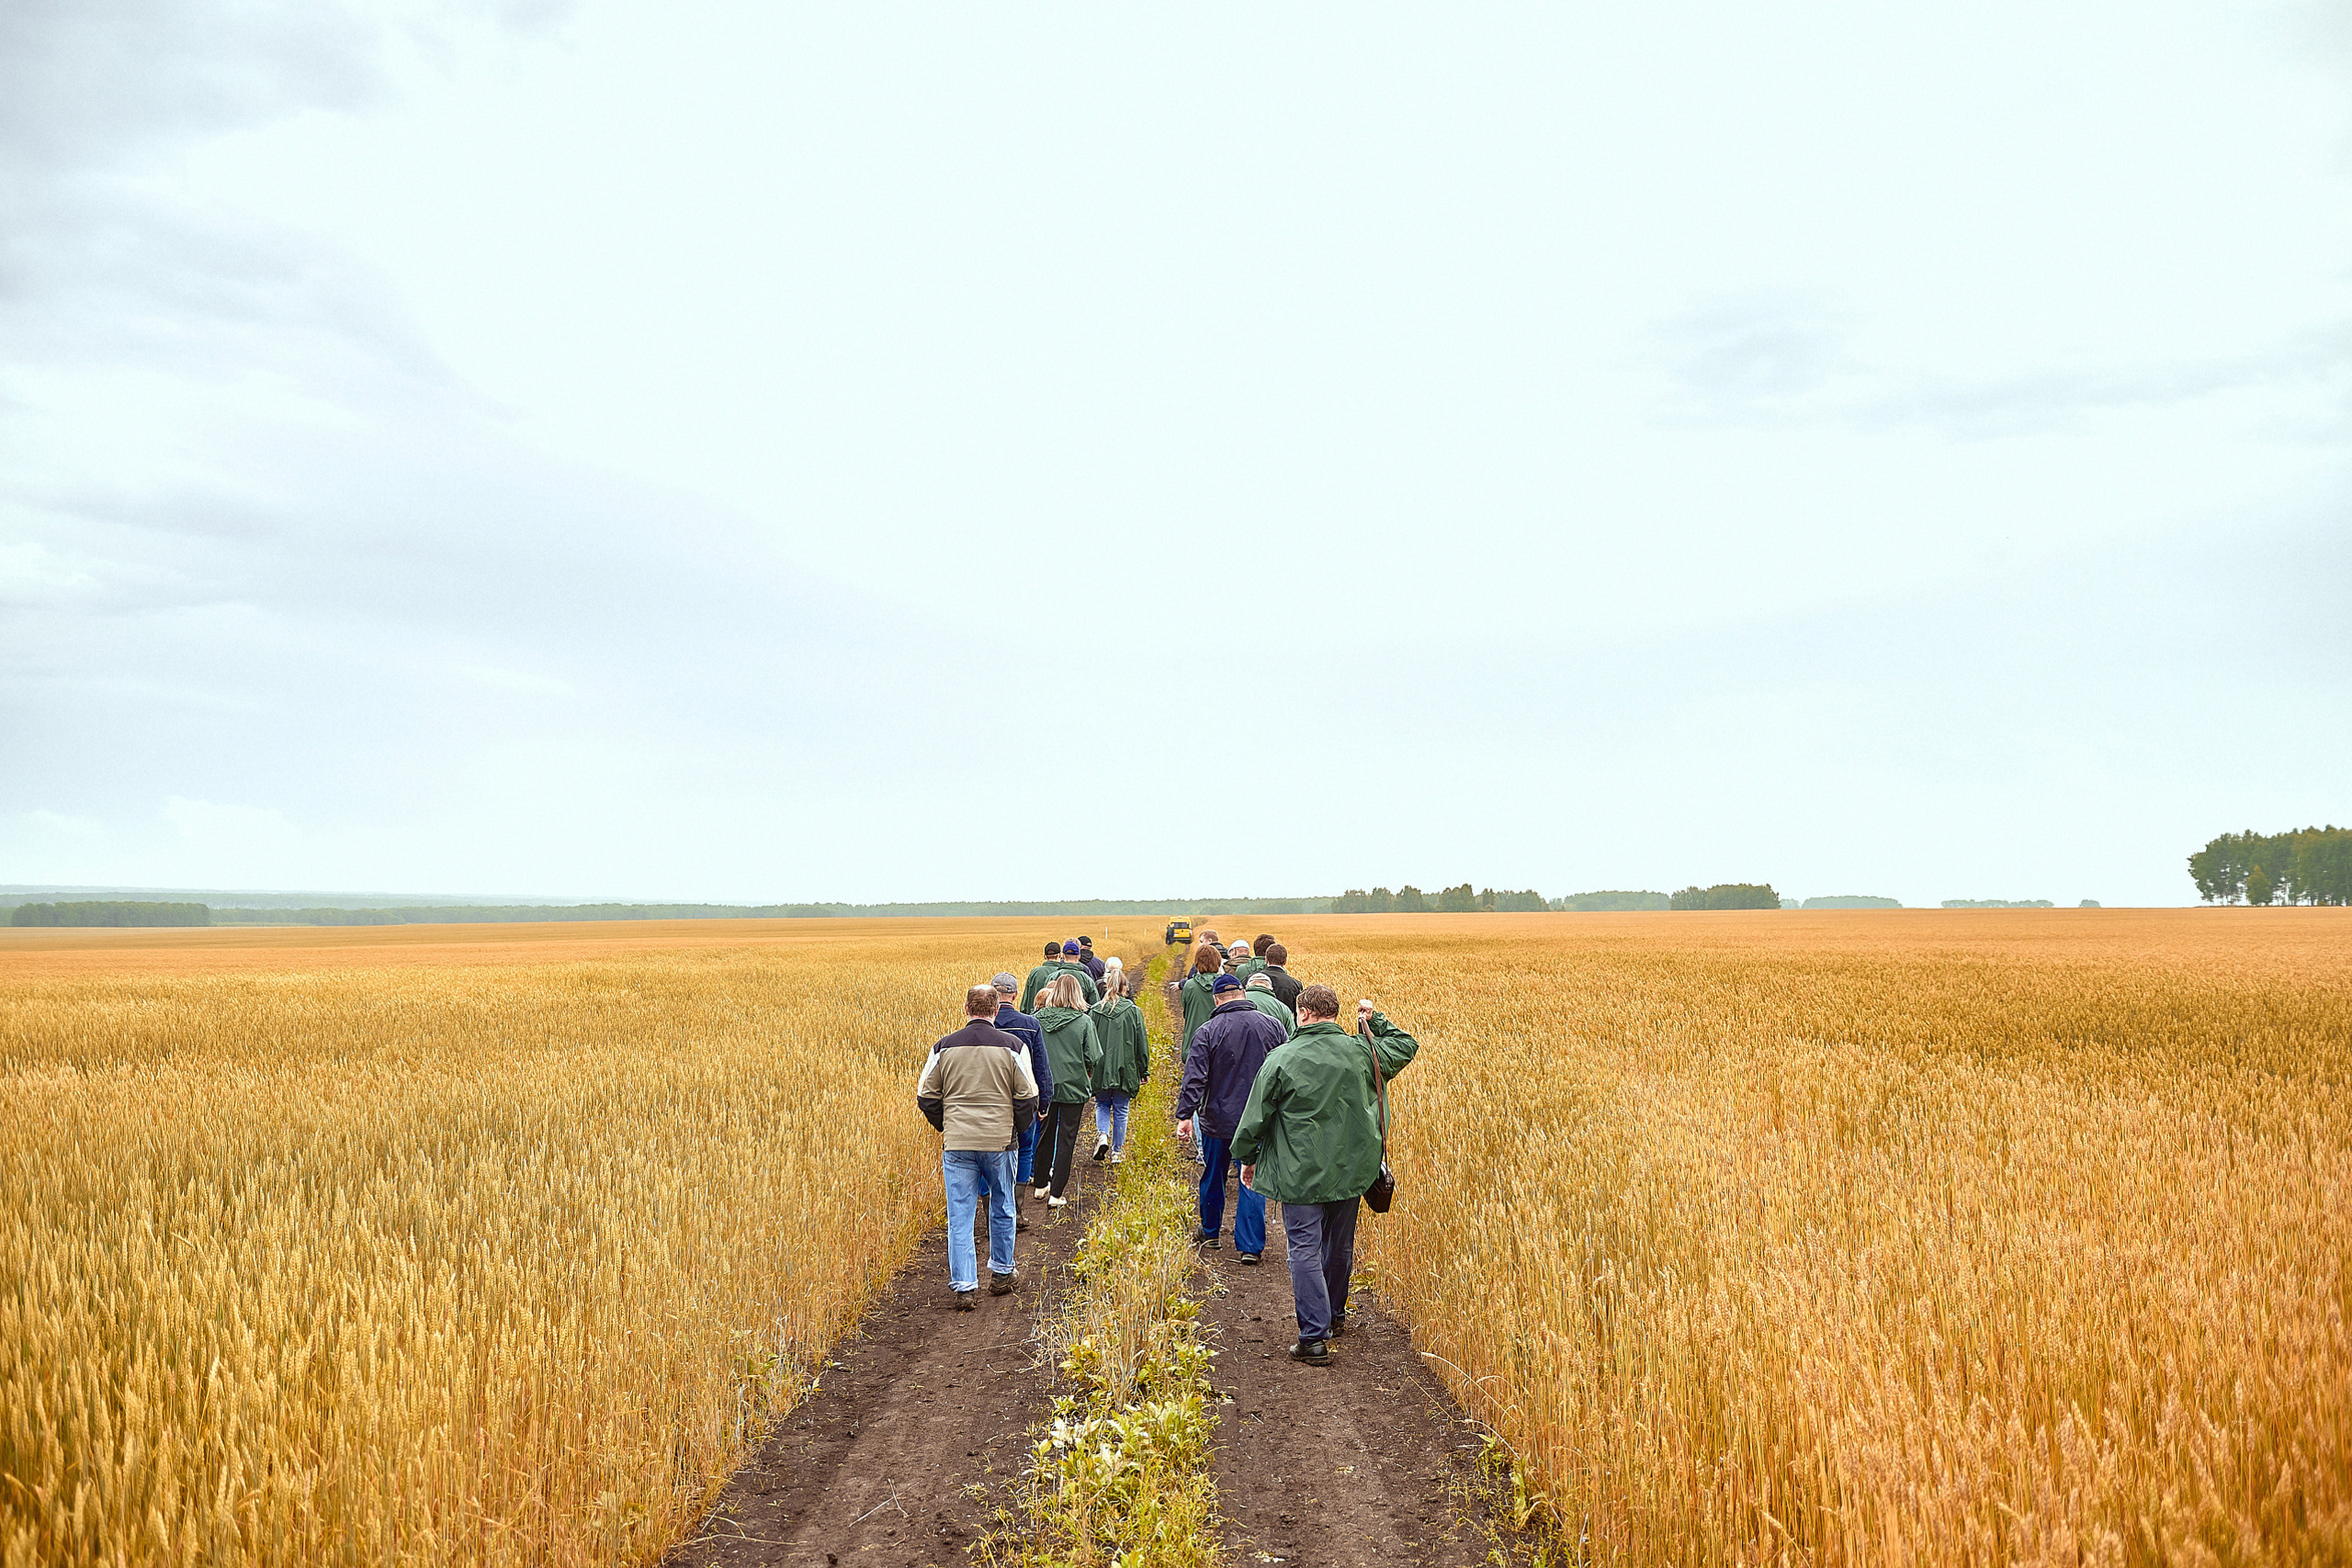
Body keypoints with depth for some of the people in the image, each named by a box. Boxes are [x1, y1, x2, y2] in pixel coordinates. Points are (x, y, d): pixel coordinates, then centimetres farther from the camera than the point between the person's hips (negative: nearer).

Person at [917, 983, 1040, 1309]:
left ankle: (963, 1286, 2)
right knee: (1001, 1208, 18)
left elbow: (926, 1096, 5)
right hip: (1000, 1142, 0)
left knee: (960, 1215, 5)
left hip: (957, 1144, 0)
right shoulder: (1011, 1047, -5)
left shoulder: (944, 1047, -1)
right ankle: (1001, 1274, 29)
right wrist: (1017, 1128, 14)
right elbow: (1027, 1096, -3)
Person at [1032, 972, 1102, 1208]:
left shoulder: (1038, 1019, -4)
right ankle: (1055, 1194, 5)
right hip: (1073, 1088, -3)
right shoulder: (1084, 1022, -11)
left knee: (1045, 1135, 19)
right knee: (1066, 1140, 5)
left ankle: (1040, 1185, 29)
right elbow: (1092, 1058, -11)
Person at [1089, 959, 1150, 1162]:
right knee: (1121, 1111, 10)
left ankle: (1102, 1135, -7)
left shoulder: (1096, 1010, -2)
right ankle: (1116, 1152, 15)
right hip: (1125, 1070, 0)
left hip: (1101, 1069, 0)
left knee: (1102, 1104, 18)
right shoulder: (1133, 1011, -3)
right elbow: (1142, 1043, 0)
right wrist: (1144, 1071, 9)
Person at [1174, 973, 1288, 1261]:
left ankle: (1210, 1232, 34)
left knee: (1213, 1176, 17)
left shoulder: (1207, 1032, -10)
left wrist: (1185, 1114, -13)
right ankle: (1251, 1246, 2)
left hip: (1218, 1119, -1)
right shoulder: (1272, 1027, -2)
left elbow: (1195, 1077, -15)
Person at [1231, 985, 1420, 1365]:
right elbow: (1406, 1047, 15)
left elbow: (1256, 1116, -4)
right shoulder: (1360, 1052, -3)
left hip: (1300, 1174, -4)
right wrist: (1376, 1021, 24)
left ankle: (1314, 1338, -5)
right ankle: (1334, 1316, 39)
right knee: (1340, 1245, 20)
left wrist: (1246, 1158, 11)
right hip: (1349, 1170, 4)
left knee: (1305, 1250, -1)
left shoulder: (1282, 1060, -12)